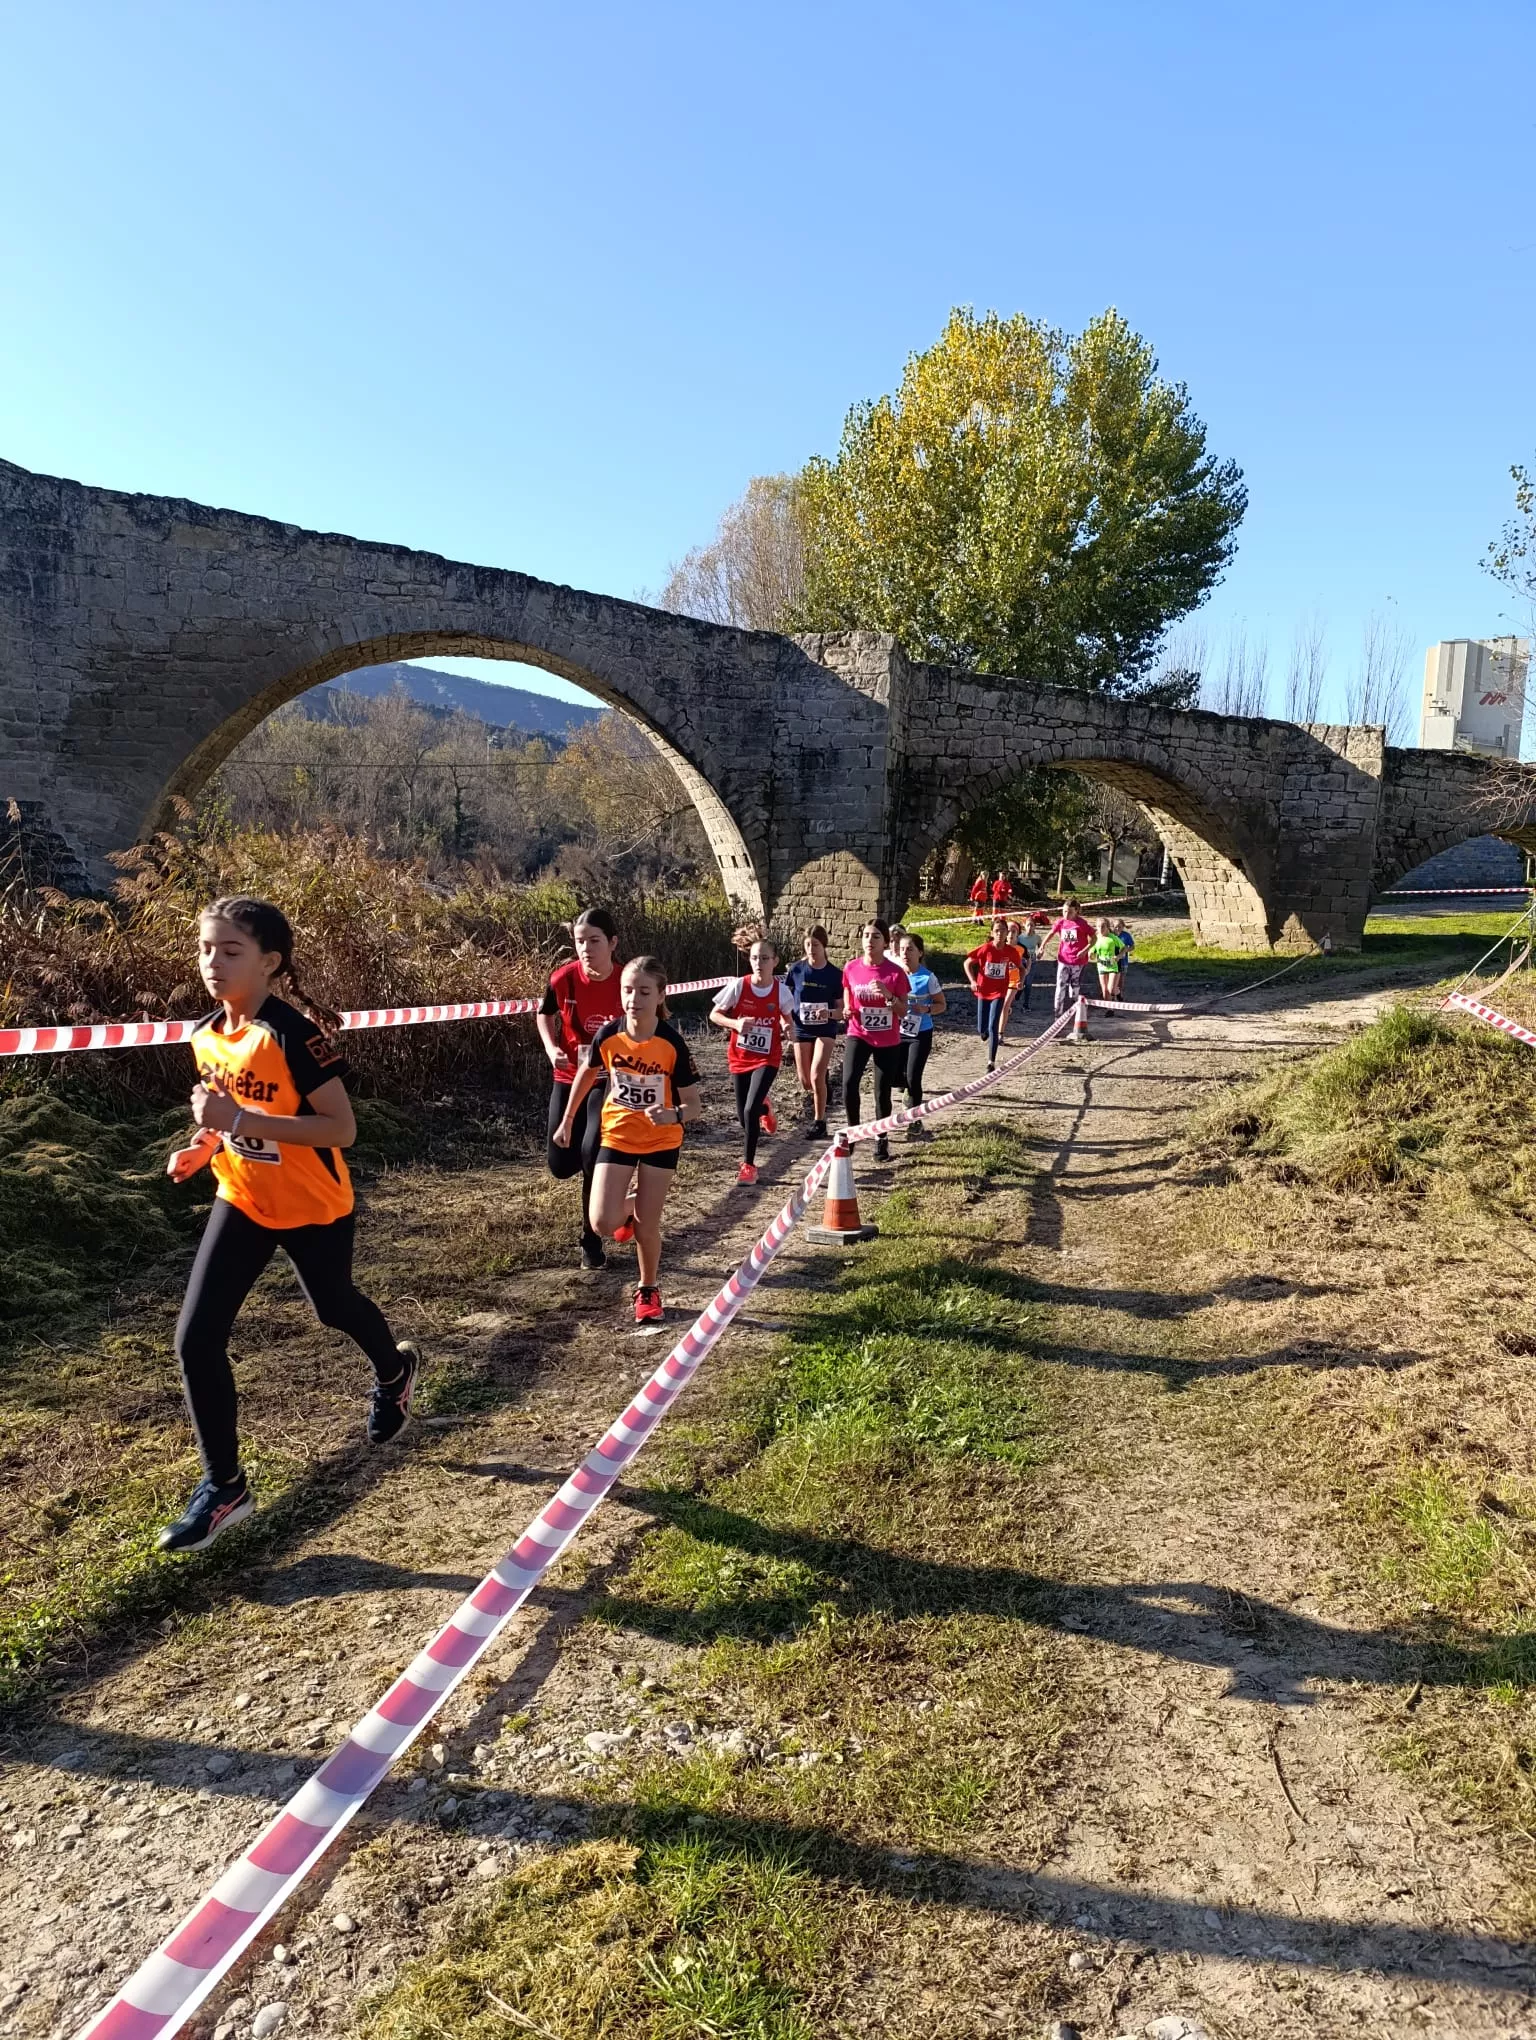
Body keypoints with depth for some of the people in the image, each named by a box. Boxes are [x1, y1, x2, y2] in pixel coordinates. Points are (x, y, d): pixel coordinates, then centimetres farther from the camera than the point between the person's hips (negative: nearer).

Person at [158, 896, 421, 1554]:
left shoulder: (295, 1034, -25)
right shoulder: (205, 1035, -2)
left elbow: (341, 1128, -28)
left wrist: (240, 1120, -33)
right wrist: (205, 1145, -5)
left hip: (313, 1208, -5)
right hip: (241, 1202, 6)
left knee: (333, 1307, 19)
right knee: (195, 1338, -4)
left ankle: (395, 1369, 54)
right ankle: (224, 1485, 12)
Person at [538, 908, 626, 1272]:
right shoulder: (562, 978, -13)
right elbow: (545, 1014, 8)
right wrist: (551, 1049, -9)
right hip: (569, 1077, 3)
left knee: (592, 1153, -18)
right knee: (560, 1164, 3)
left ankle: (592, 1242, 2)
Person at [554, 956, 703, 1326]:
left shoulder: (672, 1044, -22)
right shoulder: (607, 1035, -16)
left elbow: (694, 1105, -18)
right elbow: (586, 1074, 5)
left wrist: (674, 1115, -40)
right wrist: (567, 1121, 11)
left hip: (661, 1140, -2)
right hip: (617, 1136, 2)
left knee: (647, 1225, 3)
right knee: (603, 1224, -8)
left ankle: (648, 1290, 29)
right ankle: (630, 1208, 29)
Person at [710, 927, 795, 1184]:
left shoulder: (781, 991, -10)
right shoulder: (739, 986, -13)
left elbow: (787, 1018, 10)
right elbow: (714, 1014, -5)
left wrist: (787, 1028, -13)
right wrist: (736, 1024, -23)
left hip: (767, 1059, -1)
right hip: (740, 1057, 2)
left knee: (751, 1110, -16)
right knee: (744, 1114, 10)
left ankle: (748, 1165, 1)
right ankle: (764, 1108, 50)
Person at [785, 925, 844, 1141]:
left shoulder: (835, 974, -9)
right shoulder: (796, 969, -6)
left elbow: (841, 1009, -6)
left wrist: (829, 1013, -26)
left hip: (825, 1030, -2)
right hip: (801, 1029, 2)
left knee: (817, 1076, -16)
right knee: (804, 1079, 9)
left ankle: (820, 1122, -3)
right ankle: (811, 1095, 45)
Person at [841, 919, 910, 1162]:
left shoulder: (895, 972, -9)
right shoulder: (851, 968, -3)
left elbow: (903, 1011, -6)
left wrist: (888, 995, -23)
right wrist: (847, 1010, -11)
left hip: (888, 1041, -1)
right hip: (858, 1035, 1)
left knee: (883, 1092, 6)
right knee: (849, 1082, -20)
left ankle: (881, 1140, 26)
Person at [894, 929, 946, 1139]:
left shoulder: (928, 977, -11)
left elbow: (941, 1005, -4)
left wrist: (926, 1009, -23)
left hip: (920, 1035, -4)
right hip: (897, 1032, 4)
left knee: (913, 1078, -6)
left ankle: (915, 1124, 10)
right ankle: (912, 1091, 36)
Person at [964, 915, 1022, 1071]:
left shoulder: (1011, 951, -9)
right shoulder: (985, 949, -14)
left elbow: (1018, 966, 9)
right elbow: (967, 963, -4)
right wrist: (972, 981, -14)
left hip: (999, 993, -1)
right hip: (983, 992, 1)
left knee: (993, 1027, -12)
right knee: (981, 1029, 8)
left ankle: (991, 1062, -5)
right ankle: (986, 1033, 47)